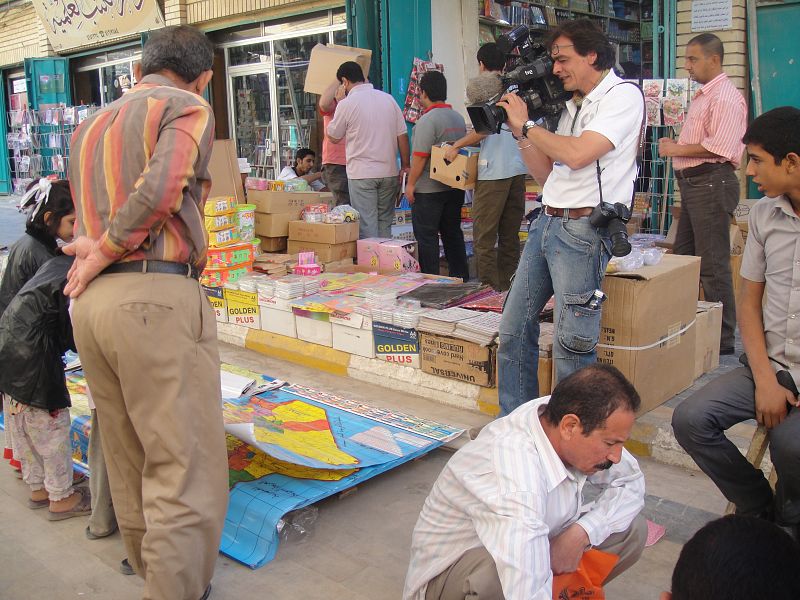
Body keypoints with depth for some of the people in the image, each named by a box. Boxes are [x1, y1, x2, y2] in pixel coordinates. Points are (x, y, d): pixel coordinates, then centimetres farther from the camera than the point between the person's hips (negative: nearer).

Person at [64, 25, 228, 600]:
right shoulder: (188, 107, 1)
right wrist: (104, 252, -7)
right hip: (158, 295, -8)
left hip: (91, 301, 8)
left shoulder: (89, 126, 25)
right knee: (187, 472, -5)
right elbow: (160, 189, -15)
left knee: (130, 463, 16)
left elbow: (87, 216, 15)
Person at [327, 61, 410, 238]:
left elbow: (333, 137, 6)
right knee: (385, 222, 13)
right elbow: (402, 135, 5)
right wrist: (405, 166, 12)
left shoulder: (346, 104, -7)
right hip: (389, 172, 5)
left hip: (361, 173, -4)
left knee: (366, 225, 0)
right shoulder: (388, 99, 6)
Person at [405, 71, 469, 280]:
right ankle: (460, 276, 21)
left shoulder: (428, 120, -15)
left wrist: (410, 184, -11)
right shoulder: (458, 118, 9)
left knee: (426, 236, 0)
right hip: (455, 186, 8)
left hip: (429, 190, -8)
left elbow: (420, 156, -18)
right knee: (452, 233, 15)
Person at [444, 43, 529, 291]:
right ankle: (507, 288, 17)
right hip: (518, 168, 7)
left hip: (494, 170, -7)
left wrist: (456, 145, -2)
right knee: (510, 234, 11)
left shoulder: (480, 86, -2)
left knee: (484, 236, -2)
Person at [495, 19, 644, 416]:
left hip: (583, 230, -8)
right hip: (546, 223, 9)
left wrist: (528, 123, -6)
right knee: (513, 329, 9)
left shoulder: (623, 96, -5)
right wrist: (519, 132, 10)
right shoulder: (572, 106, 20)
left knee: (571, 345, -6)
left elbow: (577, 155, -19)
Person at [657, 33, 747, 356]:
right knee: (682, 258, 14)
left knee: (713, 265, -7)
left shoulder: (726, 96, -12)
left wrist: (677, 150, -13)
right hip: (692, 183, 11)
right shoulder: (703, 96, 21)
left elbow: (719, 146, -22)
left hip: (712, 182, -11)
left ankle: (723, 338, 0)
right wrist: (675, 147, 13)